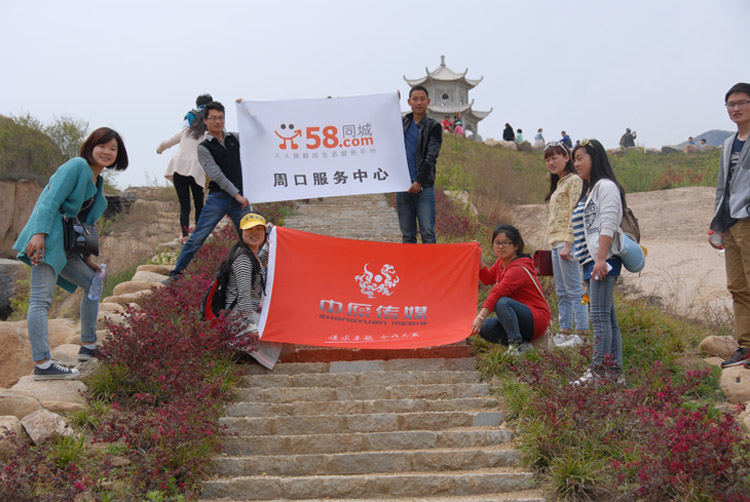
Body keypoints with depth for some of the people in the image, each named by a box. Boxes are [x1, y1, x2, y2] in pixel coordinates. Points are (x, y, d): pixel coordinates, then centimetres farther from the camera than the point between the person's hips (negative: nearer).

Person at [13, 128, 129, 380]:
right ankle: (42, 364, -20)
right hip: (47, 239, -10)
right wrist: (39, 234, -26)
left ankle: (88, 346, 22)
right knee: (41, 299, -14)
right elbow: (51, 201, -16)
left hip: (65, 244, 10)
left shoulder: (97, 180, 21)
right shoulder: (77, 166, -6)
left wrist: (87, 257, 20)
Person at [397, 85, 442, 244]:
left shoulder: (434, 126, 3)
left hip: (424, 187, -4)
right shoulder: (402, 124, 16)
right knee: (407, 235, 7)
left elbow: (431, 157, -6)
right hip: (402, 186, 4)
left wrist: (419, 181, -14)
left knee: (428, 233, -7)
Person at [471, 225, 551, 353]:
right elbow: (487, 278, 22)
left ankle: (517, 344, -28)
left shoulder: (518, 269, -22)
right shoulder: (501, 262, 7)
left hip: (537, 320, -9)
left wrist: (480, 318, -43)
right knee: (484, 328, -10)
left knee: (502, 302, -33)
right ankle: (523, 345, -8)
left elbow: (497, 293, -33)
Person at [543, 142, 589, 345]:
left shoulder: (574, 180, -7)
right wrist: (555, 244, 18)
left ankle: (581, 334, -7)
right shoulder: (559, 184, 21)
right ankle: (564, 331, 14)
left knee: (574, 290, -9)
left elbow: (575, 213, -15)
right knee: (562, 292, 10)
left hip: (567, 240, -10)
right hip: (556, 242, 10)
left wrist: (568, 243, -20)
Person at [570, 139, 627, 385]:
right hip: (591, 262, 10)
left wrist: (600, 259, -21)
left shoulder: (606, 186, -4)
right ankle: (615, 372, 9)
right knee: (607, 318, 8)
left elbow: (608, 225, -14)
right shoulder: (588, 191, 25)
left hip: (604, 260, -10)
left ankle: (599, 372, -16)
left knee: (600, 317, -14)